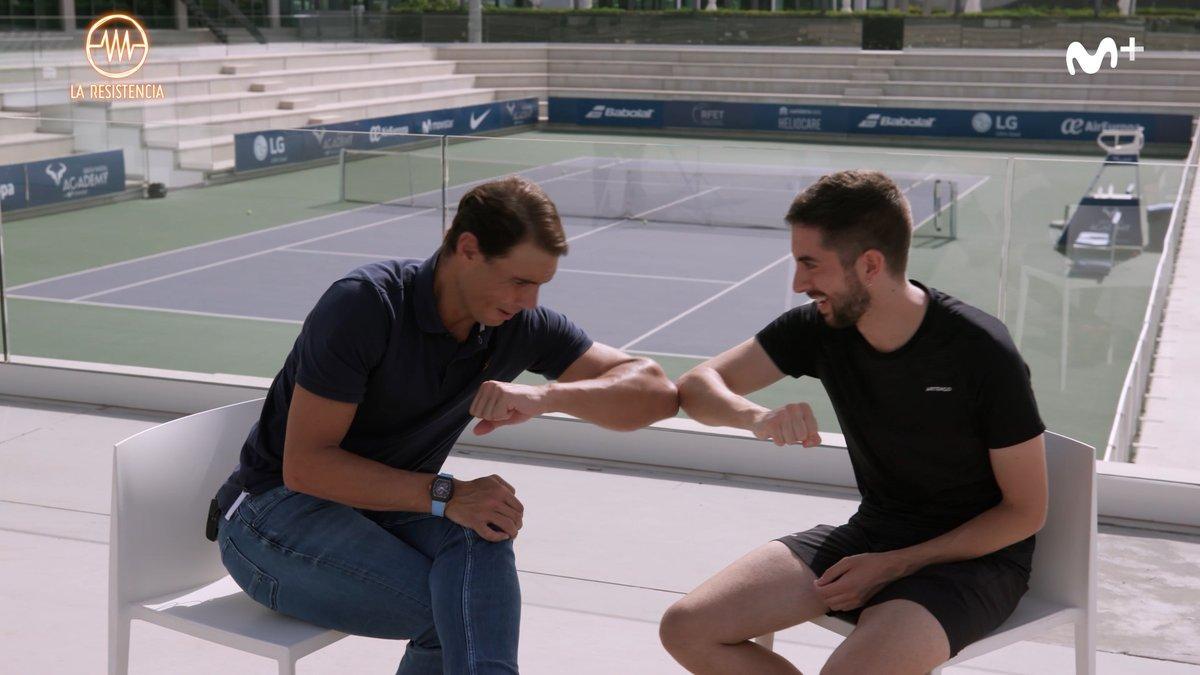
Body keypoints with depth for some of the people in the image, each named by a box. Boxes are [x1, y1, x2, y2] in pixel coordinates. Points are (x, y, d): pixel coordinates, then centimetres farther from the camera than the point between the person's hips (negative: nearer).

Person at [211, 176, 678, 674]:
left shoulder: (518, 326, -5)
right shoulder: (364, 303, -22)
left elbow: (656, 394, -9)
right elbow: (304, 465, -22)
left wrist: (546, 397, -28)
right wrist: (446, 496, -30)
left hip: (385, 509, 5)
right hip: (274, 515, -5)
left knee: (480, 532, -31)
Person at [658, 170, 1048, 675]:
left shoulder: (983, 353, -20)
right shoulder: (819, 328, -7)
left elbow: (1026, 511, -12)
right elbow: (696, 387, -2)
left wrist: (895, 565, -16)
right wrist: (758, 418, -25)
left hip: (974, 554, -6)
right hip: (871, 532, 6)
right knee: (686, 629, -9)